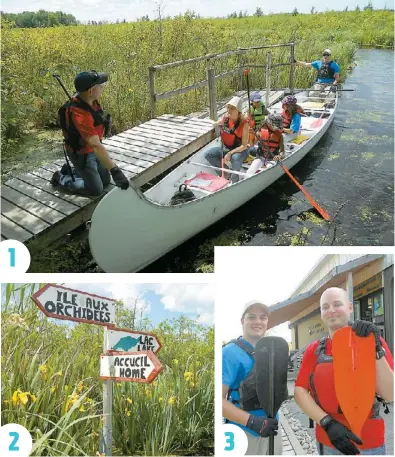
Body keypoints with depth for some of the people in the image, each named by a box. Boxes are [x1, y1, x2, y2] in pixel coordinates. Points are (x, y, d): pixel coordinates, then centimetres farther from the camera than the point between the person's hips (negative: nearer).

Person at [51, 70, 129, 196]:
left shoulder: (86, 98, -12)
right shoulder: (79, 115, -38)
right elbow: (95, 146, -45)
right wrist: (114, 170, -48)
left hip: (91, 148, 8)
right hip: (81, 154, -8)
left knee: (105, 181, 17)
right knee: (96, 190, 3)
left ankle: (71, 170, 30)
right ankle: (61, 179, 18)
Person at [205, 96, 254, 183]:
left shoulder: (244, 123, -21)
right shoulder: (225, 118, -6)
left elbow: (244, 145, -22)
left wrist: (230, 153, -30)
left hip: (240, 150, -5)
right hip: (225, 148, 6)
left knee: (235, 158, -39)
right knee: (208, 154, -13)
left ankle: (234, 181, -13)